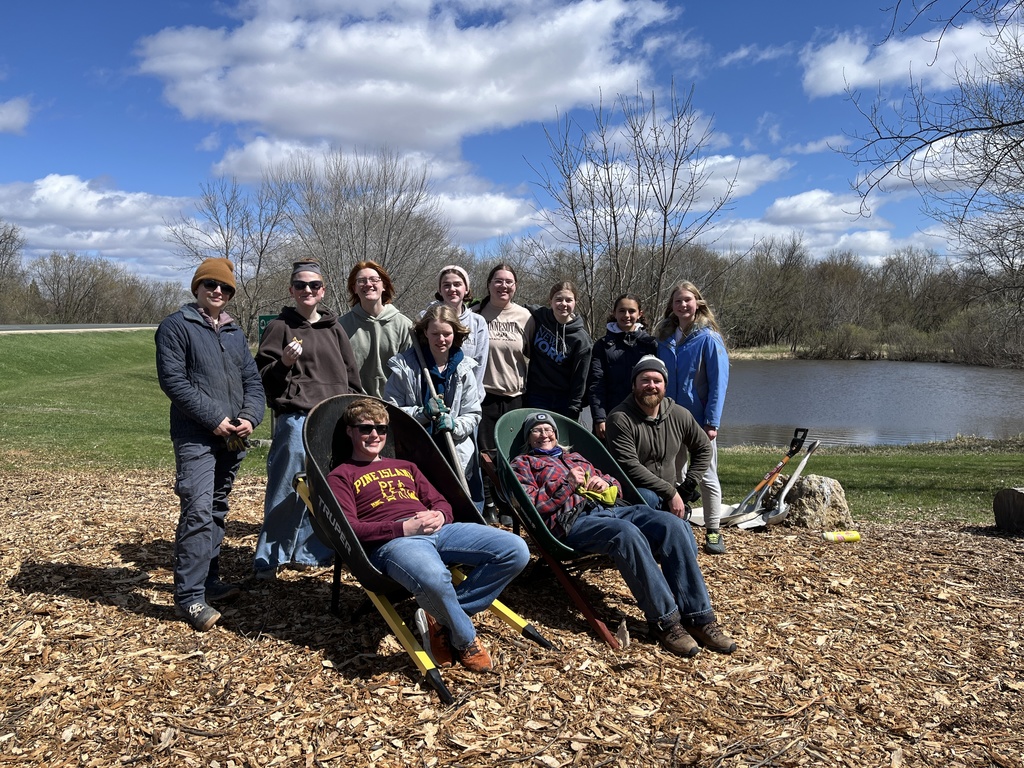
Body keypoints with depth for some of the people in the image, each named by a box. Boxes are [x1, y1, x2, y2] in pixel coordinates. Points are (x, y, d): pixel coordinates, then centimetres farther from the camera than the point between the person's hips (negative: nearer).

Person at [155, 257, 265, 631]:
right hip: (195, 436, -7)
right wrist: (213, 418, -16)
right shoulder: (176, 326, -2)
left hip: (232, 438, 7)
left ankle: (209, 580, 26)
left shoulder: (235, 332, 17)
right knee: (198, 511, -15)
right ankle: (189, 596, -10)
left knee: (217, 511, 14)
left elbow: (253, 380, 13)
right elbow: (172, 379, -12)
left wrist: (249, 418, -5)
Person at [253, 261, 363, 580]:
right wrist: (285, 363, -16)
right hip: (295, 419, -4)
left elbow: (351, 376, 18)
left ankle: (311, 553, 19)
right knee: (287, 490, -4)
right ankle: (269, 559, 8)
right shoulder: (280, 327, 5)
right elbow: (262, 376, 2)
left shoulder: (334, 329, 16)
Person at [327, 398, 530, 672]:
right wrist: (403, 528, -13)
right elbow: (348, 528, -1)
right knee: (433, 577, -43)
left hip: (438, 530, 6)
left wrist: (439, 516, 0)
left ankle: (440, 618, -10)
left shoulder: (405, 467, 32)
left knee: (516, 550, -16)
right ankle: (465, 639, -9)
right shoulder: (340, 476, 15)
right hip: (391, 542, -6)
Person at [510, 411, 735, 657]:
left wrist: (606, 483, 9)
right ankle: (664, 620, -30)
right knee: (627, 533, -39)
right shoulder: (522, 463, 19)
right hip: (573, 520, -6)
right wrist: (567, 485, -6)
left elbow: (616, 487, 32)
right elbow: (530, 505, 1)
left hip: (610, 508, 6)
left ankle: (698, 617, -21)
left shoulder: (574, 457, 35)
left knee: (674, 525, -22)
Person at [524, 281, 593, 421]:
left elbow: (580, 380, -6)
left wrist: (572, 411, -7)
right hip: (535, 398, 1)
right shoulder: (537, 318, -3)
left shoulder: (581, 338, -8)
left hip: (564, 401, -1)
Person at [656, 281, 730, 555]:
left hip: (700, 420, -4)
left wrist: (712, 422, -16)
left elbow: (718, 382, -11)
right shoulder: (664, 339, 6)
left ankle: (713, 532, 17)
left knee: (707, 477, 7)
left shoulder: (709, 337, -8)